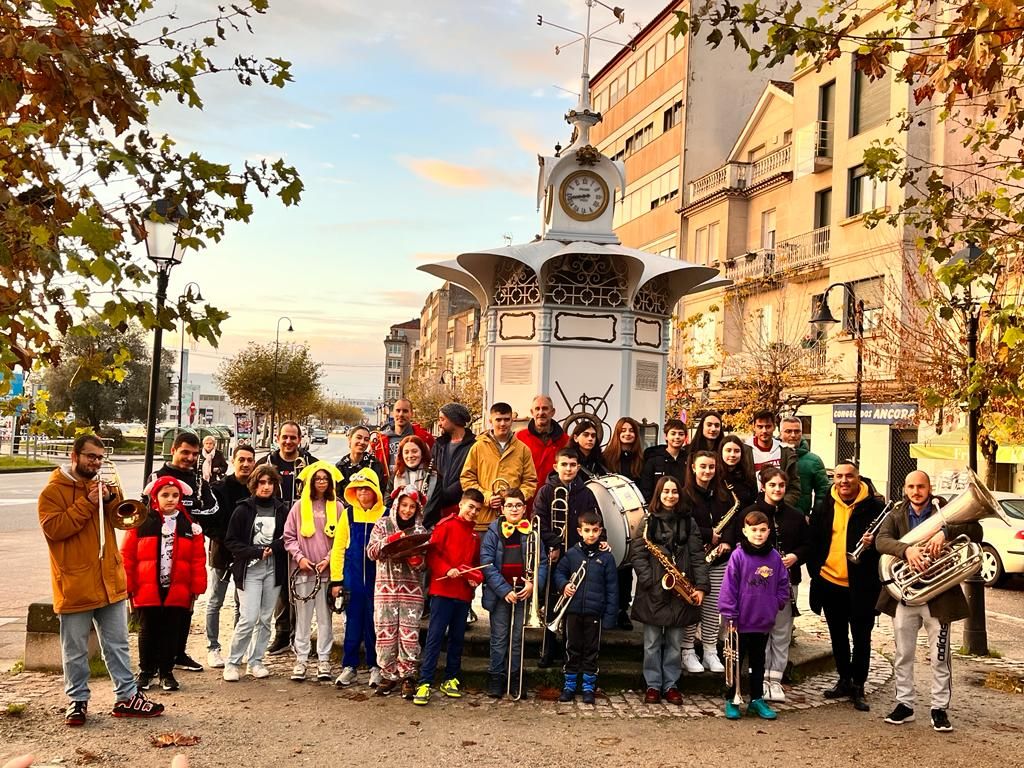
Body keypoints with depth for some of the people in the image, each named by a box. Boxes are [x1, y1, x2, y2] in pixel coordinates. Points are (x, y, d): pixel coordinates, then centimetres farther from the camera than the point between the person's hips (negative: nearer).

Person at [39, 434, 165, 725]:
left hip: (109, 581, 5)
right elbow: (54, 528, -18)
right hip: (75, 586, -5)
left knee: (117, 644, 11)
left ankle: (127, 697, 18)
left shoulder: (102, 486, 12)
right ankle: (77, 700, 20)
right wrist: (87, 503, -20)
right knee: (75, 650, 6)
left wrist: (111, 499, -9)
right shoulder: (53, 491, -5)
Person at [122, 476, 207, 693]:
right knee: (147, 631, 11)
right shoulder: (141, 523, -3)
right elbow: (127, 557, -2)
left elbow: (198, 560, 2)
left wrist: (197, 588, -2)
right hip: (147, 591, -1)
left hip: (177, 592, 1)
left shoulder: (189, 526, 2)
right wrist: (127, 587, -3)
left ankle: (166, 672, 22)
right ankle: (145, 671, 26)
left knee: (171, 632, 9)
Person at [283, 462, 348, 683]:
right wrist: (299, 557, -7)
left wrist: (329, 559, -8)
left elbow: (342, 539, 3)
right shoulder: (299, 506, 7)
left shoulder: (337, 507, 5)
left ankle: (324, 660, 8)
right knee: (303, 616, 3)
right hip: (303, 570, 0)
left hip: (327, 569, 0)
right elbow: (289, 536, 5)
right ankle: (300, 659, 9)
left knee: (325, 616, 2)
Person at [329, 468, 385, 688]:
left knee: (374, 624, 7)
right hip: (353, 578, 1)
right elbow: (338, 546, 3)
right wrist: (336, 579, -2)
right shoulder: (349, 513, 4)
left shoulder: (385, 515, -1)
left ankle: (375, 667, 19)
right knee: (353, 624, 6)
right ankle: (349, 667, 17)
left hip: (377, 579, -1)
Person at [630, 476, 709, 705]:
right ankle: (653, 685, 15)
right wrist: (650, 581, -14)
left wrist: (701, 586, -5)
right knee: (652, 641, 5)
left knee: (674, 642, 8)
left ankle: (671, 685, 19)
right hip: (653, 590, -2)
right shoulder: (647, 520, 1)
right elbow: (637, 554, -4)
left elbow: (698, 556, 4)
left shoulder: (688, 521, 8)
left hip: (680, 590, 2)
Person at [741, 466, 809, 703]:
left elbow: (806, 545, 10)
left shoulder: (796, 515, 7)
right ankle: (760, 679, 11)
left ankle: (775, 680, 16)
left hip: (787, 580, 3)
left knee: (782, 633, 7)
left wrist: (795, 556, -8)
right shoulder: (750, 513, -2)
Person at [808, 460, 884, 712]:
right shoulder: (824, 507, 5)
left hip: (861, 585, -4)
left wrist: (874, 543, -22)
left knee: (861, 637, 4)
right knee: (838, 637, 16)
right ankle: (844, 680, 30)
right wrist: (815, 571, 5)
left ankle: (858, 686, 15)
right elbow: (813, 542, 11)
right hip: (829, 582, 4)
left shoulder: (873, 507, -6)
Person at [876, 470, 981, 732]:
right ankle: (904, 704, 23)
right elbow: (881, 540, -14)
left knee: (940, 657, 5)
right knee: (903, 655, 11)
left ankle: (940, 708, 18)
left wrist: (944, 533, -30)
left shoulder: (944, 512, -2)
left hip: (938, 595, -2)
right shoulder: (897, 515, 3)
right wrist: (907, 549, -33)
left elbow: (976, 531, -14)